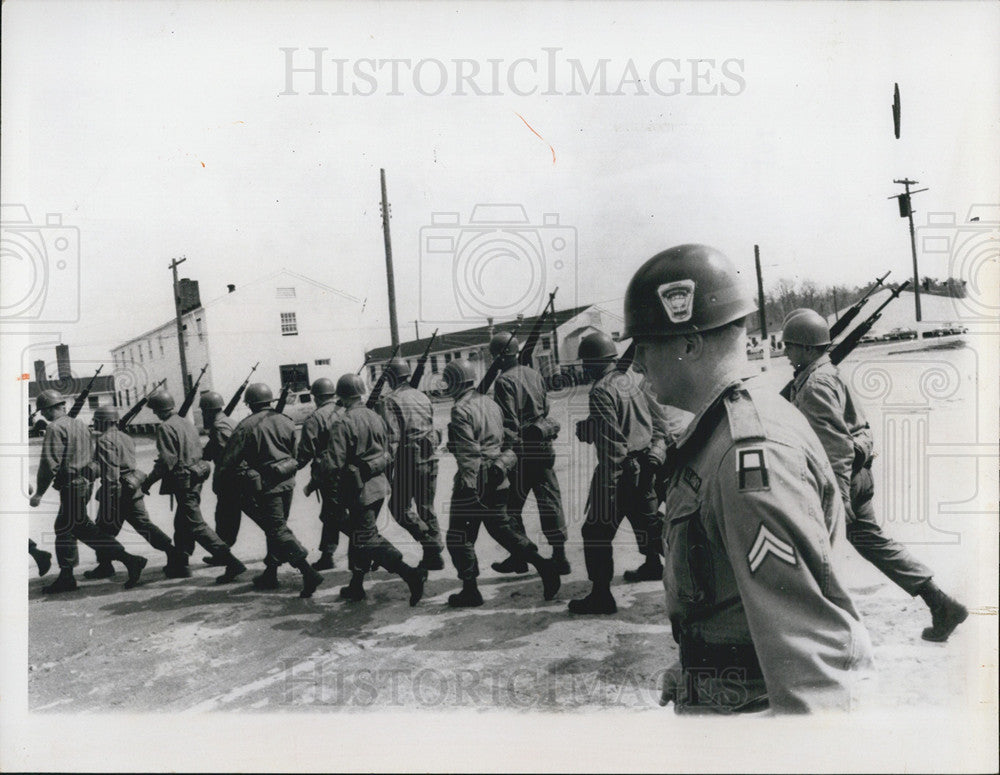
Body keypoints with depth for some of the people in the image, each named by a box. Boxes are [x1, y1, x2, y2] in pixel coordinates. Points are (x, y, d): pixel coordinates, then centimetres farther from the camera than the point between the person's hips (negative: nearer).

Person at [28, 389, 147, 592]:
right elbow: (91, 454, 18)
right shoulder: (79, 424, 14)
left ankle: (129, 560, -11)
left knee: (84, 529, -6)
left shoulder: (55, 428, -13)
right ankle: (65, 577, 23)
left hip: (71, 486, -9)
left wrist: (39, 493, -13)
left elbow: (50, 463, -19)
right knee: (63, 528, 17)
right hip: (84, 483, 9)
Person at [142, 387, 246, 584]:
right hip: (196, 477, 9)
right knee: (182, 523, 21)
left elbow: (166, 461, -19)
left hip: (184, 482, -9)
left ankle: (231, 562, -17)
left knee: (196, 526, -9)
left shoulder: (165, 428, -14)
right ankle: (180, 564, 31)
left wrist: (149, 480, -10)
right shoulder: (185, 423, 13)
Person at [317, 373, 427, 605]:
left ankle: (411, 573, -17)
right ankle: (356, 586, 27)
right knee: (359, 534, 19)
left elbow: (332, 464, -20)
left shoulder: (342, 424, -17)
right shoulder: (376, 418, 6)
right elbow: (386, 453, 15)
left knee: (369, 539, -3)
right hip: (380, 485, 8)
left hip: (359, 490, -8)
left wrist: (318, 476, 0)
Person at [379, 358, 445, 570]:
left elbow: (392, 438, -14)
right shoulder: (422, 397, 14)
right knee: (427, 507, 15)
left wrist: (388, 471, -13)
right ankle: (434, 556, 16)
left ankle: (430, 542, -11)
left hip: (408, 461, -7)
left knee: (398, 507, 5)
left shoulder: (392, 400, -7)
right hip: (431, 459, 7)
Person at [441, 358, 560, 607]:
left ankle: (470, 591, 12)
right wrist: (502, 465, 12)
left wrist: (469, 487, -20)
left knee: (459, 537, 6)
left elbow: (468, 454, -20)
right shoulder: (490, 403, 12)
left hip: (474, 482, -8)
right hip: (496, 482, 8)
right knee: (502, 528, 18)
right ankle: (542, 564, 5)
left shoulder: (461, 410, -14)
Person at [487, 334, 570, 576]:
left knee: (512, 505, 5)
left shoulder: (504, 381, -13)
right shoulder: (534, 374, 10)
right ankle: (559, 555, 10)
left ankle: (518, 558, 10)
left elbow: (509, 422, -18)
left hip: (522, 449, -7)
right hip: (544, 445, 7)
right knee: (550, 499, 9)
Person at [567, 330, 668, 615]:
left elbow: (610, 440, -23)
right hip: (645, 466, 9)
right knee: (645, 516, 28)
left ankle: (601, 595, -2)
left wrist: (607, 483, -21)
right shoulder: (631, 381, 7)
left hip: (620, 469, -9)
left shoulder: (602, 390, -19)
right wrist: (656, 450, 17)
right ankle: (653, 565, 48)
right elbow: (658, 419, 13)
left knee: (597, 531, -3)